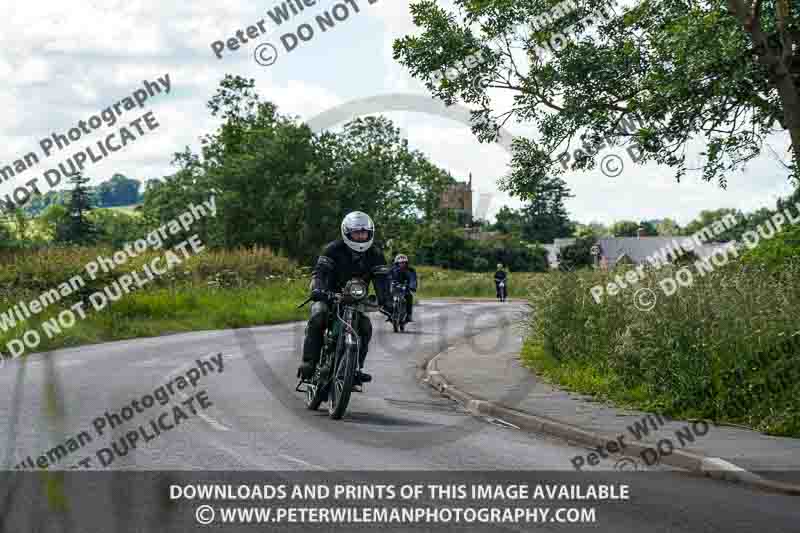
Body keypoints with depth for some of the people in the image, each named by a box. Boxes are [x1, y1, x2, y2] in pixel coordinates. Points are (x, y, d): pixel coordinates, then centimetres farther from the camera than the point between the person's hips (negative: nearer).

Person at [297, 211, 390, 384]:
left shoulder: (375, 254, -1)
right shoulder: (334, 249, -10)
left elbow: (381, 279, -8)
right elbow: (320, 271, -21)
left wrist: (385, 300, -27)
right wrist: (318, 289, -42)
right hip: (330, 297, -3)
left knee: (365, 326, -23)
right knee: (317, 318, -30)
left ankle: (356, 368, -12)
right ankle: (309, 362, -27)